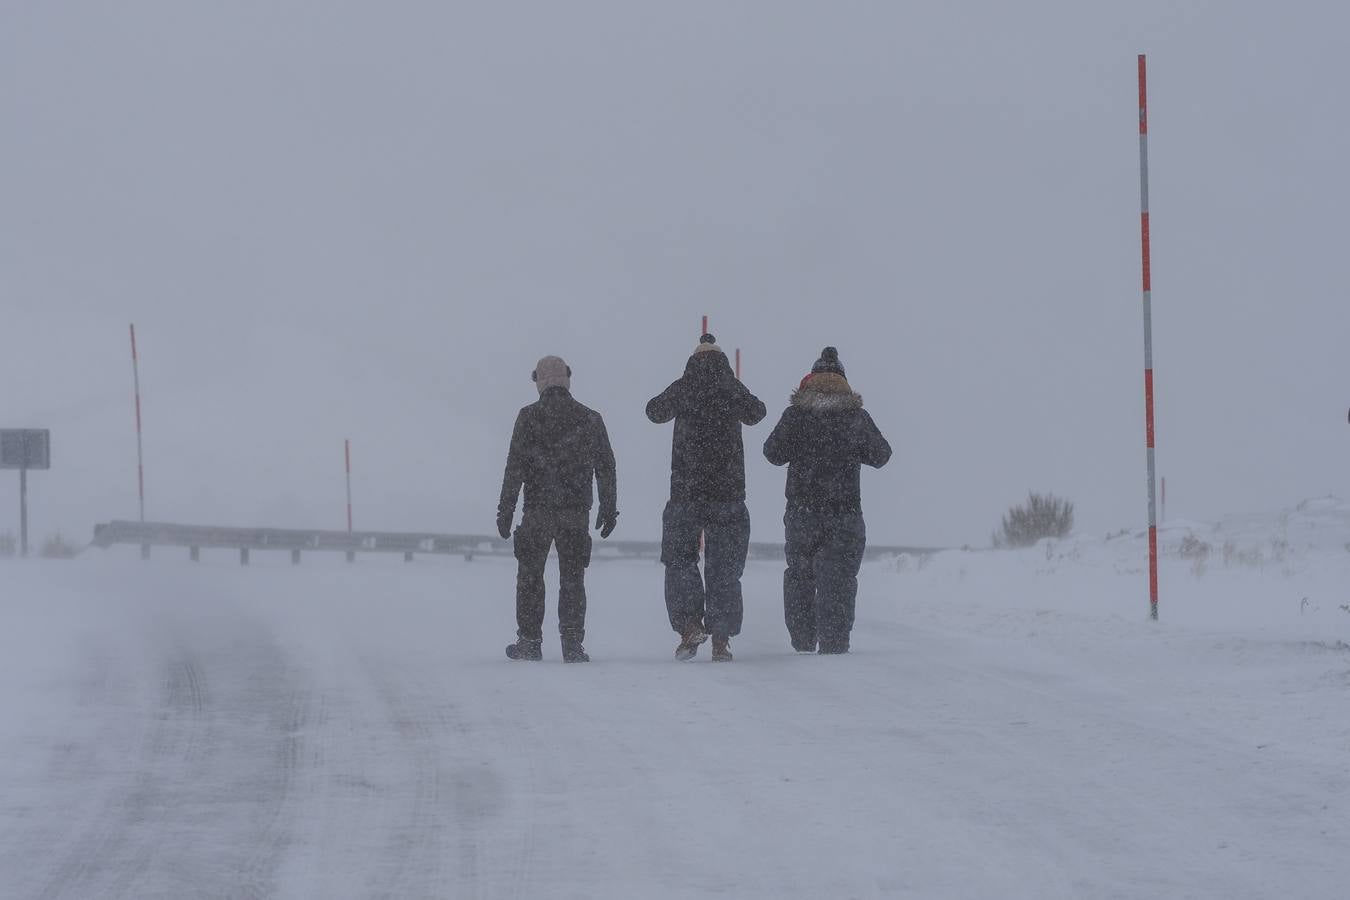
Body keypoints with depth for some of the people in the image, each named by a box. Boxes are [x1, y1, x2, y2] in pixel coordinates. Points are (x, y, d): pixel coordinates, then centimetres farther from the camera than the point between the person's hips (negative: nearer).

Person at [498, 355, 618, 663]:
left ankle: (530, 641, 6)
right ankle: (573, 645, 0)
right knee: (572, 579, 6)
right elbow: (606, 467, 9)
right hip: (577, 511, 2)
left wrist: (505, 509, -2)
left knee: (530, 576, 8)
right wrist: (609, 508, 17)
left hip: (538, 510, -2)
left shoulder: (529, 417, -3)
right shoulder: (590, 419, 6)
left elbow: (515, 466, -6)